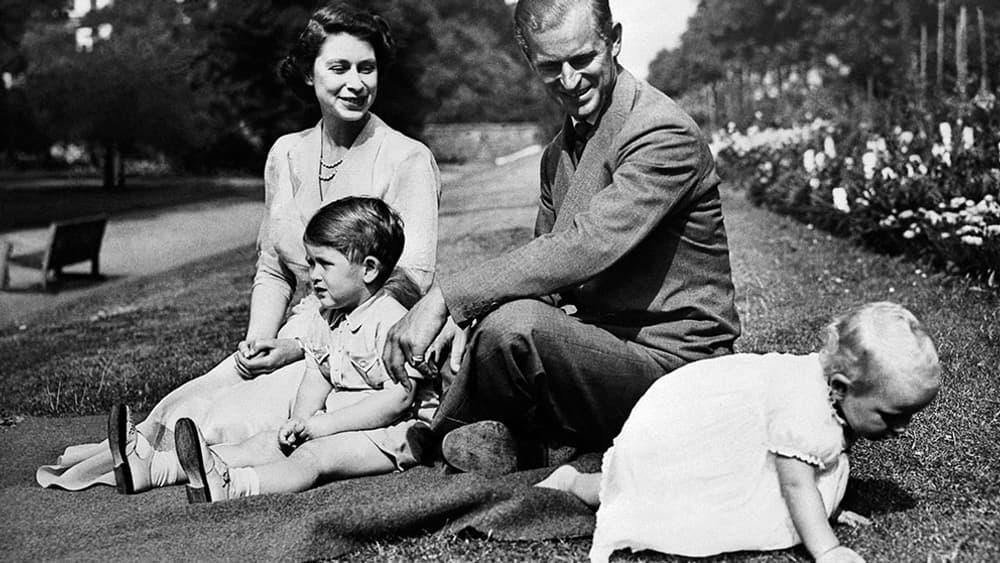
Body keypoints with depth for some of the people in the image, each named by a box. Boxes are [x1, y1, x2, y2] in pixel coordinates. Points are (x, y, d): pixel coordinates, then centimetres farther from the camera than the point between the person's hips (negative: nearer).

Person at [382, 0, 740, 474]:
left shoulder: (665, 134, -17)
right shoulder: (560, 153, 13)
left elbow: (585, 249, -28)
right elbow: (546, 267, 14)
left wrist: (447, 299, -30)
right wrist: (467, 319, -8)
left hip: (670, 361, -9)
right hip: (599, 347, 9)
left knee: (514, 325, -31)